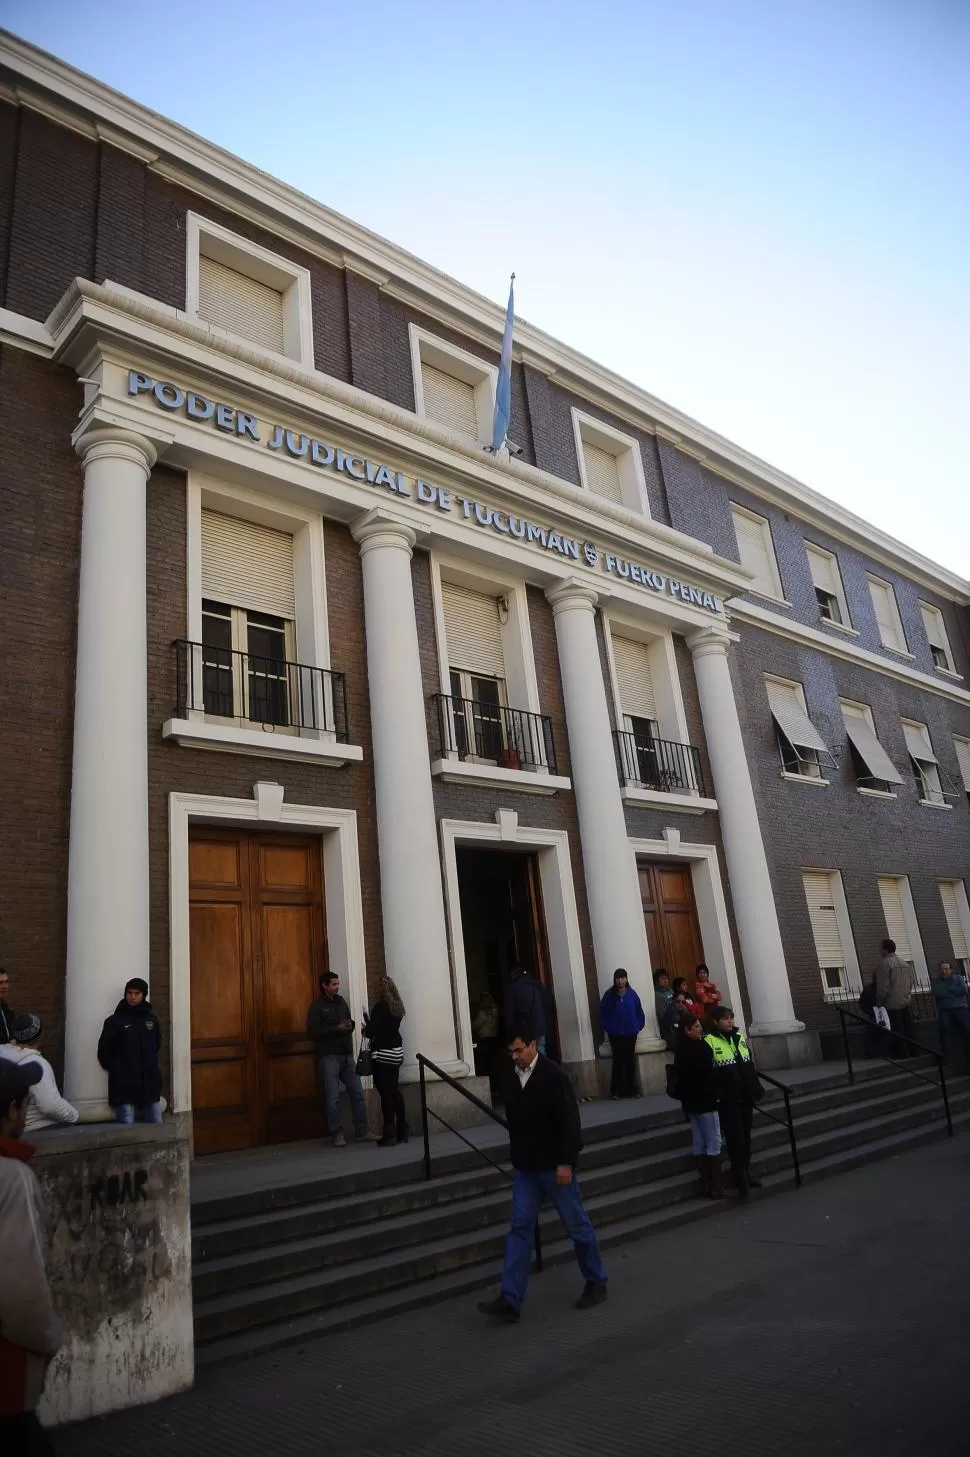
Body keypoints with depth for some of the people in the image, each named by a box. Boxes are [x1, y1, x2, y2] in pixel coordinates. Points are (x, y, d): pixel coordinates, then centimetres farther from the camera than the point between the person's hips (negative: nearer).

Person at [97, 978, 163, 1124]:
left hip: (149, 1084, 4)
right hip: (124, 1087, -4)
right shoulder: (114, 1021, -4)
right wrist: (117, 1071, 2)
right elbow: (103, 1052, -1)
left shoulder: (151, 1018, 8)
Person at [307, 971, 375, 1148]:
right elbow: (312, 1033, -13)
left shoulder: (341, 1001, 13)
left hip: (347, 1055, 5)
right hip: (329, 1057, -5)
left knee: (357, 1093, 3)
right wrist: (337, 1028, -19)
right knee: (333, 1097, -2)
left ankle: (362, 1132, 9)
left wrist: (350, 1025, -3)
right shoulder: (317, 1006, -5)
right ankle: (337, 1134, 8)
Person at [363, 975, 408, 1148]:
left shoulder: (380, 1006, -13)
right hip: (396, 1051, 8)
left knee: (385, 1093, -4)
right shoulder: (397, 1006, 9)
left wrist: (366, 1031, 6)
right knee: (394, 1090, 13)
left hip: (382, 1053, -8)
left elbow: (371, 1030, -14)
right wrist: (371, 1029, 16)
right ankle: (402, 1132, 14)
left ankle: (390, 1134, -3)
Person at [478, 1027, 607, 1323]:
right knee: (519, 1229, 2)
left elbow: (570, 1122, -18)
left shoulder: (553, 1076, -16)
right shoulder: (514, 1078, 3)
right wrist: (516, 1159, 15)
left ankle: (596, 1283, 27)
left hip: (554, 1166, -5)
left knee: (577, 1225, 9)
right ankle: (510, 1300, 4)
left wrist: (566, 1162, -20)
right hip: (524, 1168, 6)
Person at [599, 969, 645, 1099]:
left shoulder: (632, 994, -1)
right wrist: (607, 1028, -4)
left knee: (630, 1060, 7)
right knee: (618, 1061, 0)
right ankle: (616, 1090, 6)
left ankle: (632, 1089, 15)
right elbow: (602, 1012, 0)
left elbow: (639, 1011, 4)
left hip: (630, 1033, 1)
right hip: (615, 1034, -1)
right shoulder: (609, 994, -4)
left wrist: (639, 1026, -2)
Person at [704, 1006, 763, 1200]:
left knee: (746, 1135, 15)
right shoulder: (710, 1041, -11)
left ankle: (746, 1173, 28)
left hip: (746, 1096, 6)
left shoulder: (740, 1036, 9)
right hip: (727, 1099, -6)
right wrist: (713, 1096, -17)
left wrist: (755, 1088, 11)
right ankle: (740, 1178, 5)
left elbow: (750, 1064, 16)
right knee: (735, 1137, -3)